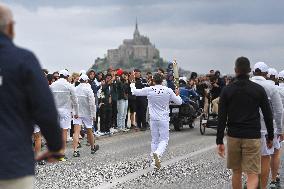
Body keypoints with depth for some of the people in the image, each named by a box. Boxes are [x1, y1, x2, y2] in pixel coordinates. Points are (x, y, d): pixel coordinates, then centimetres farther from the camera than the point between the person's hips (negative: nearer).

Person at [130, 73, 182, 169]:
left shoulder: (149, 90, -7)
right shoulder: (168, 91, -6)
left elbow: (135, 92, 5)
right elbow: (179, 102, 3)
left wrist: (132, 84, 26)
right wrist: (177, 94, 24)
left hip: (153, 119, 1)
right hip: (164, 119, -1)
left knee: (154, 140, 13)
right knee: (164, 139, 1)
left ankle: (155, 159, 13)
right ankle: (158, 153, -25)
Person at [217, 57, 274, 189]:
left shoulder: (227, 90, 0)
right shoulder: (259, 90, -2)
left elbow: (221, 118, -3)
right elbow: (268, 116, 1)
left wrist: (219, 141, 1)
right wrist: (270, 137, 12)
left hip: (233, 136, 2)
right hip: (252, 137, -2)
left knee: (236, 172, 17)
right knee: (252, 175, -5)